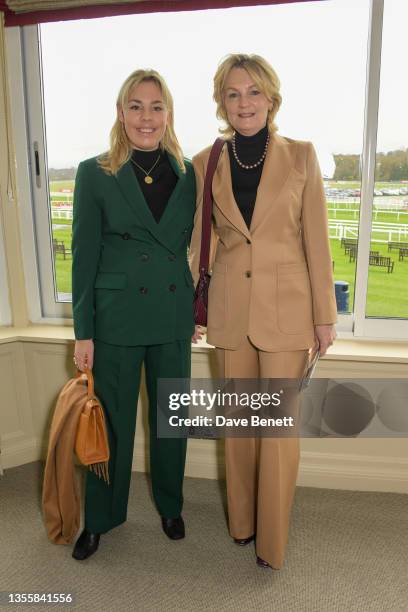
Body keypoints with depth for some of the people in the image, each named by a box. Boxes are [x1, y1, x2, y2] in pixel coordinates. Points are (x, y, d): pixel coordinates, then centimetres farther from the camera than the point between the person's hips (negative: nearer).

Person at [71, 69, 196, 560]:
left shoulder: (186, 174, 4)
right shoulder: (94, 174, -4)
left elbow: (189, 246, 9)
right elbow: (84, 256, -5)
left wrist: (195, 308, 8)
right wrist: (83, 332, -6)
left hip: (173, 318, 3)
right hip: (116, 318, -2)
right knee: (112, 422, 11)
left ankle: (170, 506, 40)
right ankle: (100, 518, 35)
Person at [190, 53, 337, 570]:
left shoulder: (301, 155, -2)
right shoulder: (205, 164, 3)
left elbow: (316, 241, -2)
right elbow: (201, 243, 9)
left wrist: (324, 316, -2)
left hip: (286, 308, -2)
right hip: (230, 309, 2)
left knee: (278, 426, 5)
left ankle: (272, 540, 26)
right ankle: (241, 521, 37)